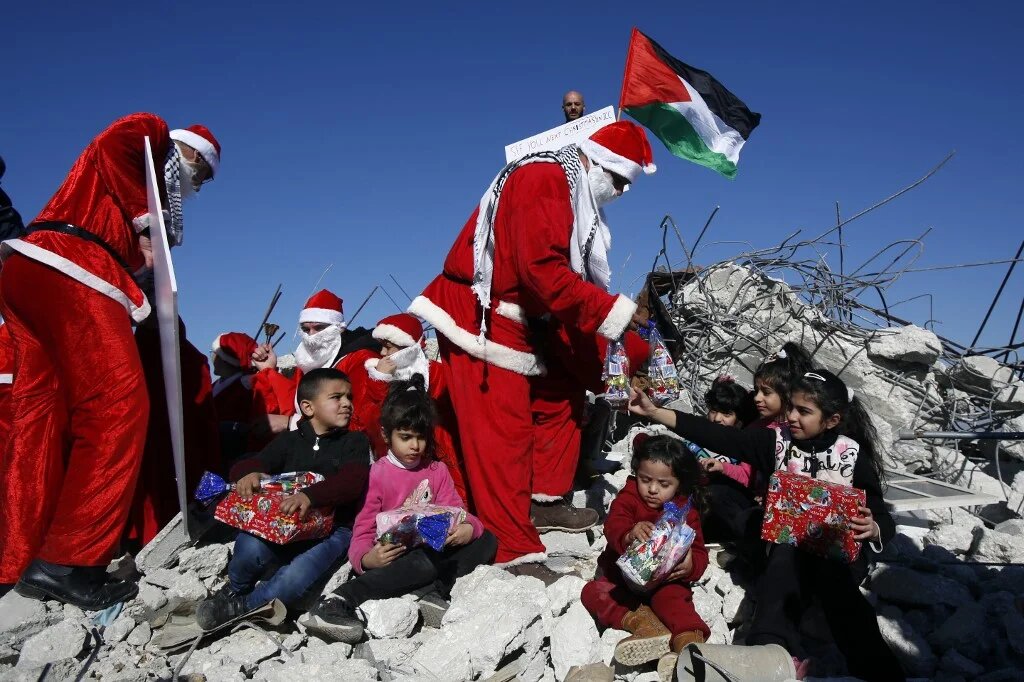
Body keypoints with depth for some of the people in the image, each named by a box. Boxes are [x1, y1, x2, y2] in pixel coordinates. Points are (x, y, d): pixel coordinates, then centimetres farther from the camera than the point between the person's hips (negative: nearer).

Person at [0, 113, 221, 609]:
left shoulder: (149, 180, 36)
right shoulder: (151, 133, 14)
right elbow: (117, 145, -10)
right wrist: (144, 225, -7)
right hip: (70, 274, -10)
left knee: (43, 416, 5)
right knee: (119, 405, -14)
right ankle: (68, 562, -17)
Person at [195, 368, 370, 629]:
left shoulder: (354, 441, 6)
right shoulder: (289, 441, 15)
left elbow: (352, 481, -12)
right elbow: (252, 462, 6)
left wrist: (311, 496, -31)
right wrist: (248, 473, -21)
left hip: (332, 527, -2)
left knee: (295, 579, -30)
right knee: (250, 546, -29)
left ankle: (240, 607, -1)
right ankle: (235, 590, 4)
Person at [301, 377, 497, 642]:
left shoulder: (438, 471, 14)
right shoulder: (376, 474, -1)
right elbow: (364, 526, -5)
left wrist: (469, 527, -19)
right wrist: (366, 558, -27)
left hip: (435, 548, 5)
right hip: (394, 554, -5)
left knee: (487, 540, -14)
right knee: (430, 559, -38)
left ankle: (438, 592, -34)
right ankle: (341, 599, -40)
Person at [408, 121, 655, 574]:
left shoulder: (576, 195, 17)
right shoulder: (546, 178, -15)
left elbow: (575, 276, 15)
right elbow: (542, 270, -26)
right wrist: (614, 313, -21)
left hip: (509, 319, 10)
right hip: (478, 314, -10)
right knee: (504, 429, -12)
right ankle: (516, 549, -10)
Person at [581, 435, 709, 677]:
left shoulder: (686, 512, -3)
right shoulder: (628, 497, -6)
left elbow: (699, 552, -6)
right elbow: (612, 526, -26)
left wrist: (690, 566, -33)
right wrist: (628, 535, -52)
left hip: (665, 580, -2)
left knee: (672, 597, -35)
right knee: (592, 591, -24)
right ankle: (642, 620, -38)